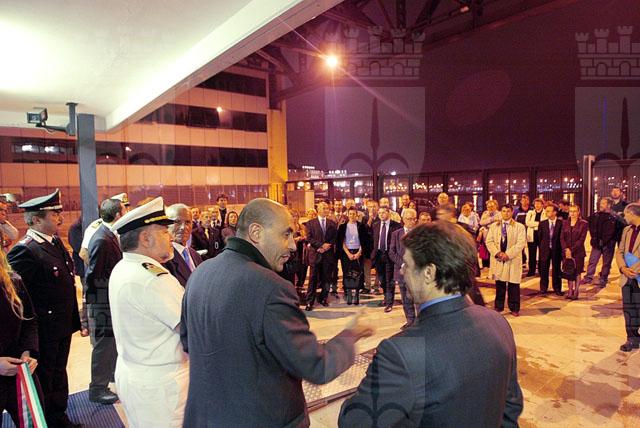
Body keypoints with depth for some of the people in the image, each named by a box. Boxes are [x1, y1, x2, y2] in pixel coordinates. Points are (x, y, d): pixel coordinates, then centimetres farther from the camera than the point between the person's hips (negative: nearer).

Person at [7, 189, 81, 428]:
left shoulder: (56, 242, 6)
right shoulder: (24, 251, -22)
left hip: (63, 327, 8)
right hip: (44, 333, -8)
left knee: (59, 374, 23)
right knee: (43, 381, 11)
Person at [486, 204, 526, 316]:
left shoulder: (519, 227, 3)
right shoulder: (494, 226, 11)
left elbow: (521, 243, -7)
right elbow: (489, 241, 4)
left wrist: (508, 254, -16)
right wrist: (497, 253, -11)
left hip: (513, 260, -2)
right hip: (497, 260, 2)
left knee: (513, 285, 3)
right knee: (499, 284, 8)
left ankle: (514, 308, 14)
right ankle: (498, 307, 19)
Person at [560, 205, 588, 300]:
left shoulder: (583, 224, -1)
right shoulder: (565, 223, 10)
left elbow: (582, 239, -8)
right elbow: (562, 238, 5)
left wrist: (572, 250, -14)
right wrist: (566, 249, -10)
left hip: (578, 252, -3)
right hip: (566, 251, 3)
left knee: (577, 272, 1)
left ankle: (576, 292, 7)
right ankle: (570, 291, 14)